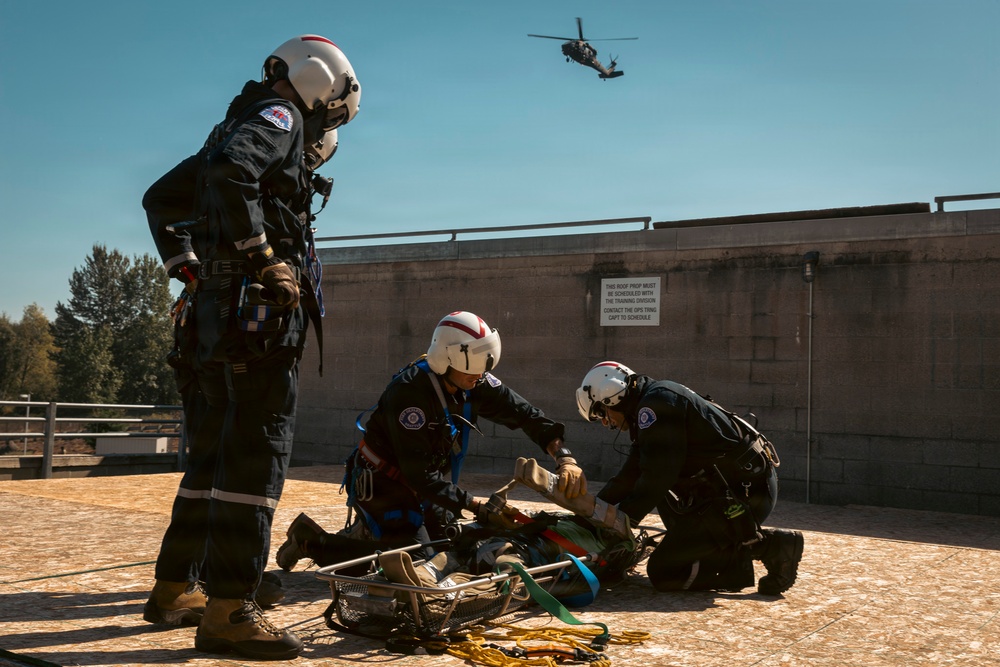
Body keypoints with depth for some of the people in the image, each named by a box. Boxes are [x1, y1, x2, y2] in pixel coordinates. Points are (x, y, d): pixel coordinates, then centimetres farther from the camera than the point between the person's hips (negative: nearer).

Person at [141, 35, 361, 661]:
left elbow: (160, 198, 30)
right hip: (260, 310, -10)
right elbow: (229, 172, -24)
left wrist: (190, 271, 23)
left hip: (216, 314, 10)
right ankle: (229, 612, -12)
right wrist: (265, 258, -19)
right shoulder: (278, 115, -1)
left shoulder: (238, 126, 27)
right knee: (256, 457, -11)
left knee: (215, 457, 14)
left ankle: (175, 589, 22)